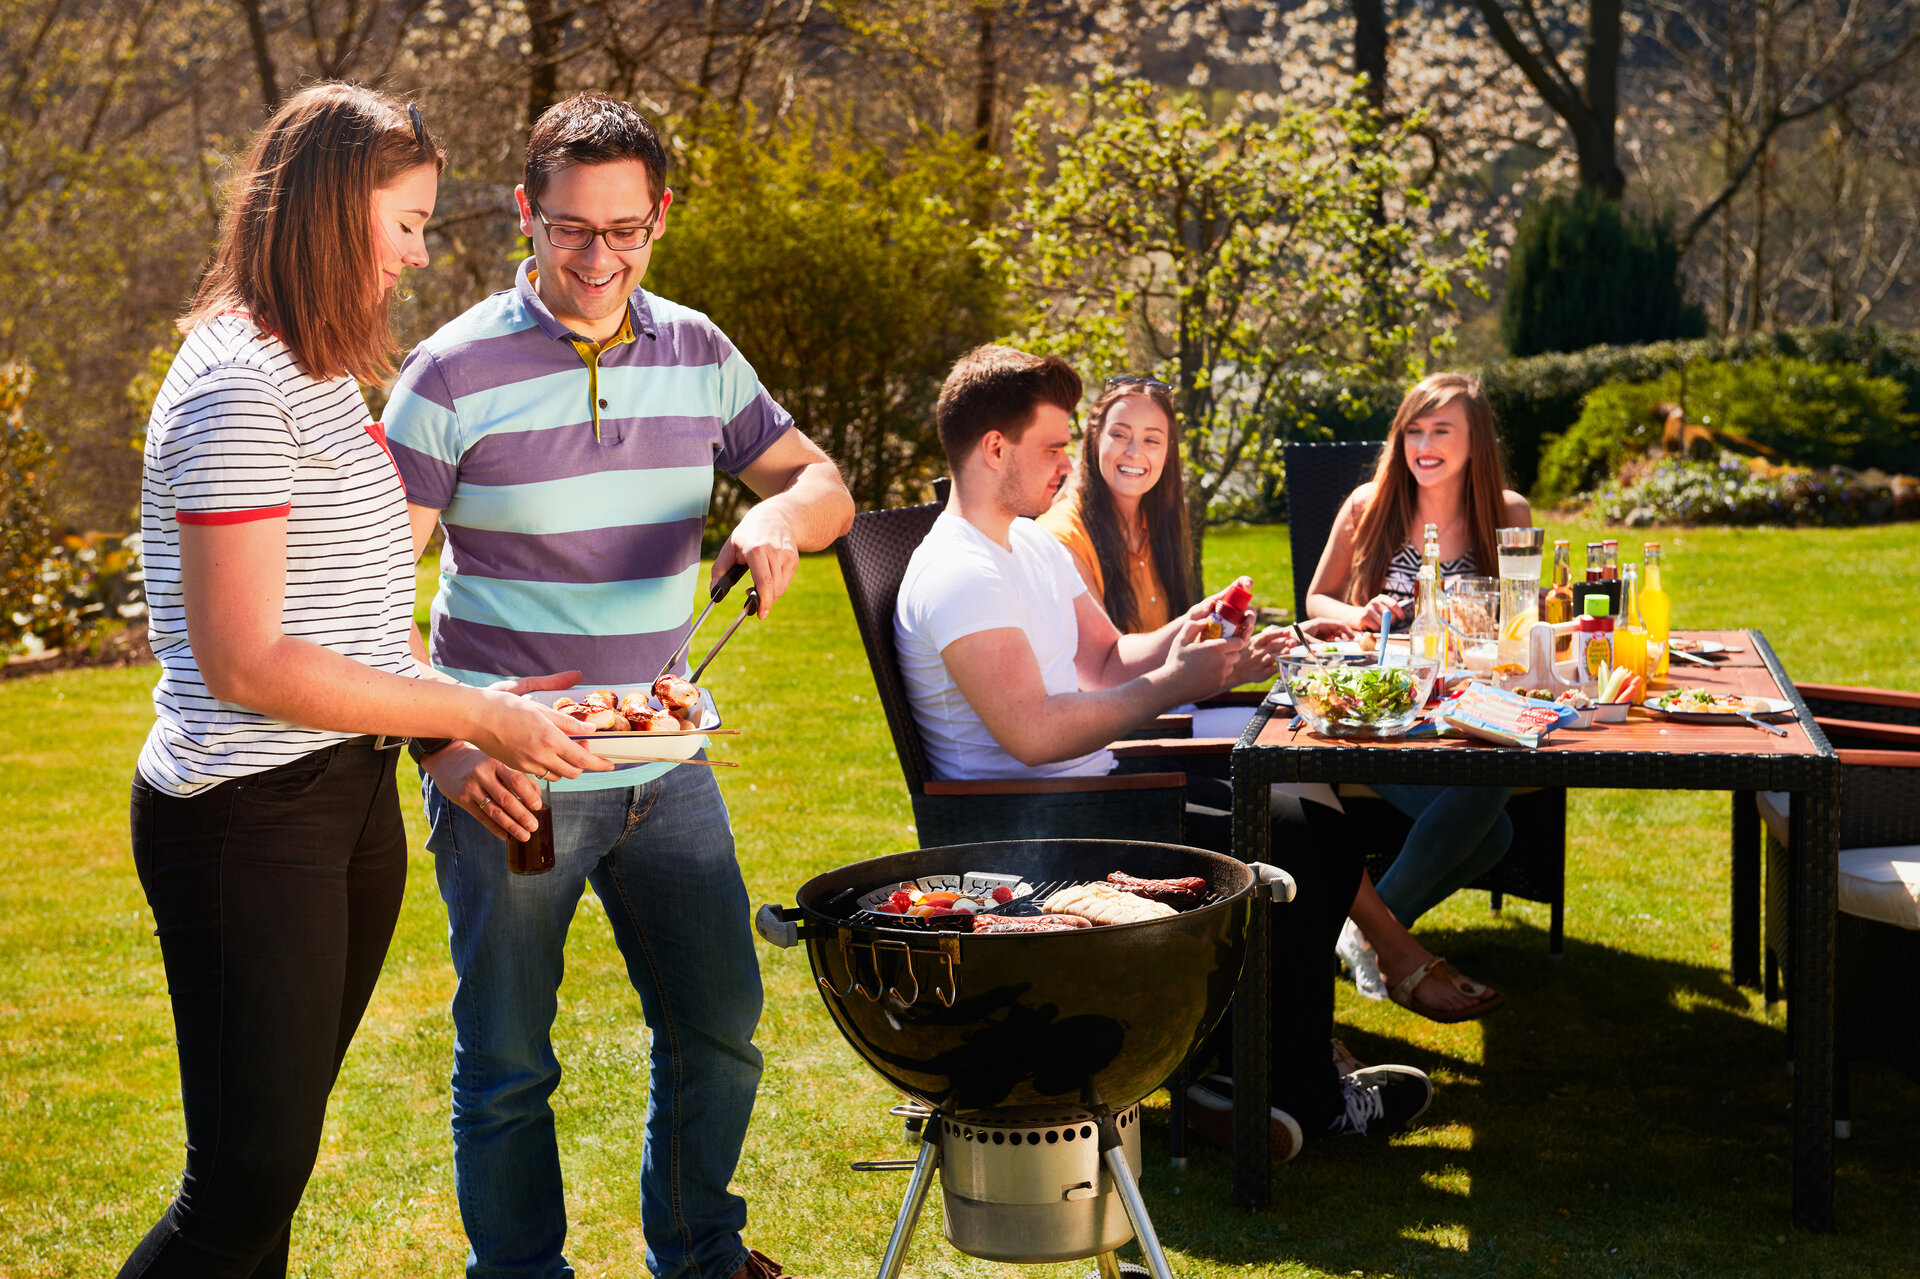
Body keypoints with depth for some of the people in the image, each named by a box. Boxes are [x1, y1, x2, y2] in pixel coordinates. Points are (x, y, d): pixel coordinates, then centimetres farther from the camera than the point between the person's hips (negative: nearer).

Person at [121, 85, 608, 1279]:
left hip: (351, 796, 9)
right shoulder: (237, 394, -16)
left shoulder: (324, 373, 15)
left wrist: (461, 726, 9)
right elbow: (246, 663, -20)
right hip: (248, 819, -9)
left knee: (277, 1158, 13)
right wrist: (476, 715, -16)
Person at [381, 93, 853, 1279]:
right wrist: (443, 745, -22)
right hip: (510, 777, -4)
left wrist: (783, 516, -15)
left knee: (721, 1026, 13)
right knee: (508, 1063, 6)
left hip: (664, 768, 5)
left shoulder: (696, 351, 3)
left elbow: (825, 483, 10)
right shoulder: (456, 371, -10)